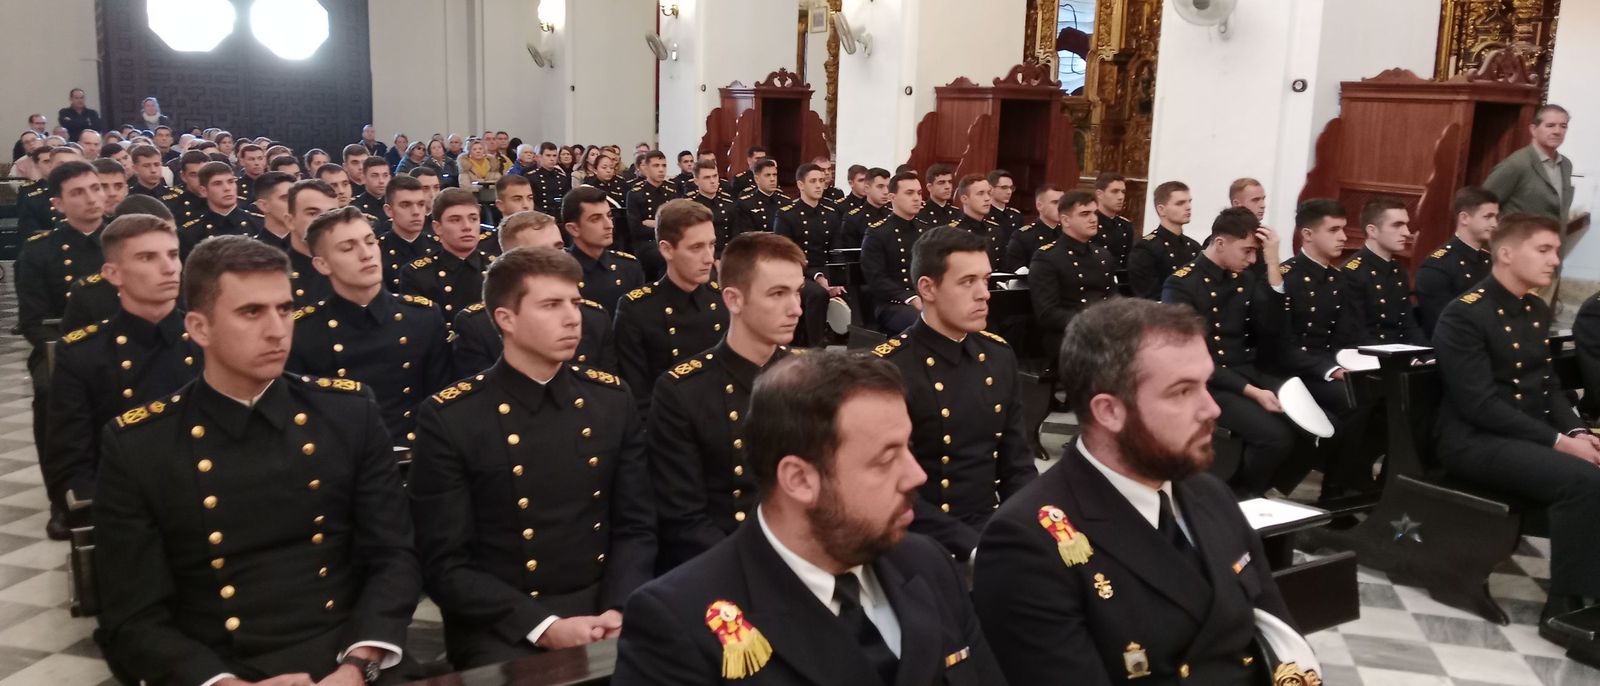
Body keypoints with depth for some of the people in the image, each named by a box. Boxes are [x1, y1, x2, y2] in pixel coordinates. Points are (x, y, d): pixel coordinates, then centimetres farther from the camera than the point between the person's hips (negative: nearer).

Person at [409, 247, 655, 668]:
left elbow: (636, 527, 7)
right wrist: (543, 627, -17)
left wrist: (617, 610, -10)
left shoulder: (611, 399, 4)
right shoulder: (448, 418, -7)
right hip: (499, 628, -3)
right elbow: (446, 564, -7)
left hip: (600, 609, 3)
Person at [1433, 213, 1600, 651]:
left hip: (1532, 434, 8)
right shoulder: (1465, 314, -14)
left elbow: (1548, 385, 16)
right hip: (1476, 440, -8)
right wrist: (1558, 441, -22)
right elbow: (1481, 405, -20)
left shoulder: (1538, 311, 12)